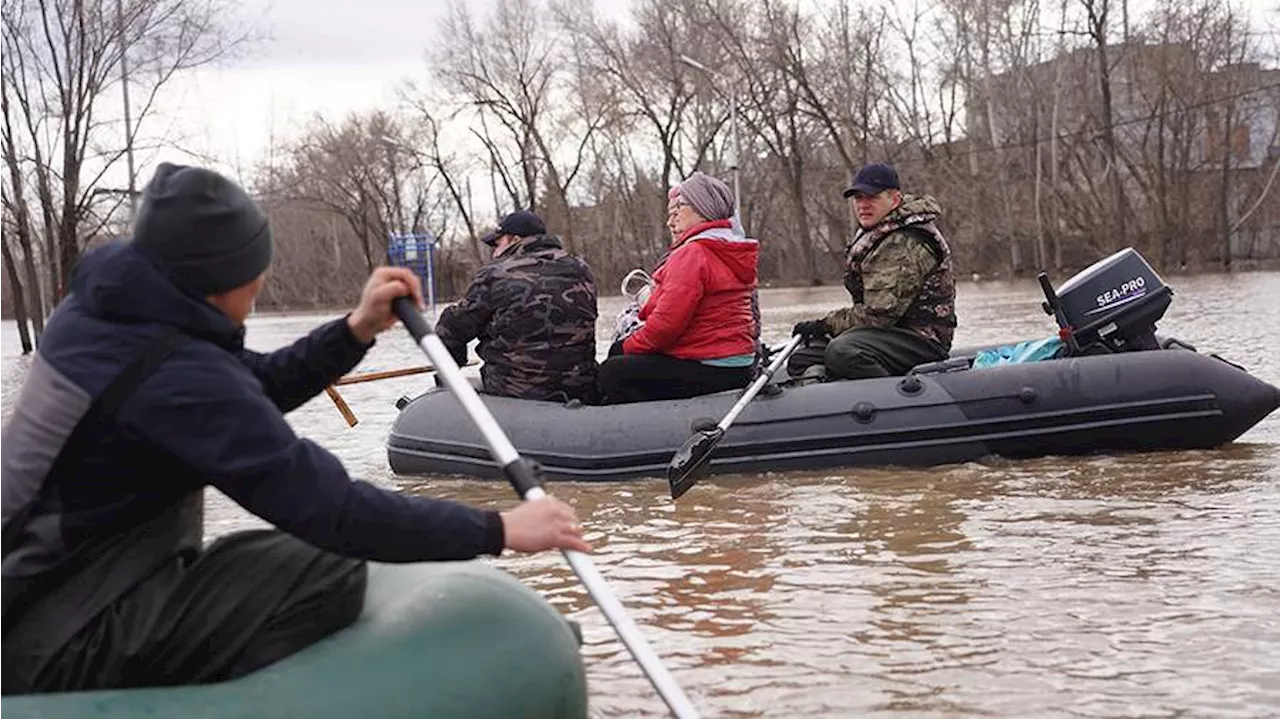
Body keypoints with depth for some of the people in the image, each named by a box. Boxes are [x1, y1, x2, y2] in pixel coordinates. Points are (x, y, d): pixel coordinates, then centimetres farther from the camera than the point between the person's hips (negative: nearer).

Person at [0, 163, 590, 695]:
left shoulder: (104, 305, 2)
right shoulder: (177, 375, -26)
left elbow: (251, 389, 11)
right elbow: (325, 507, -27)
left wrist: (355, 330, -2)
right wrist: (500, 530, -21)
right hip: (60, 642, -9)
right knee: (328, 570, -18)